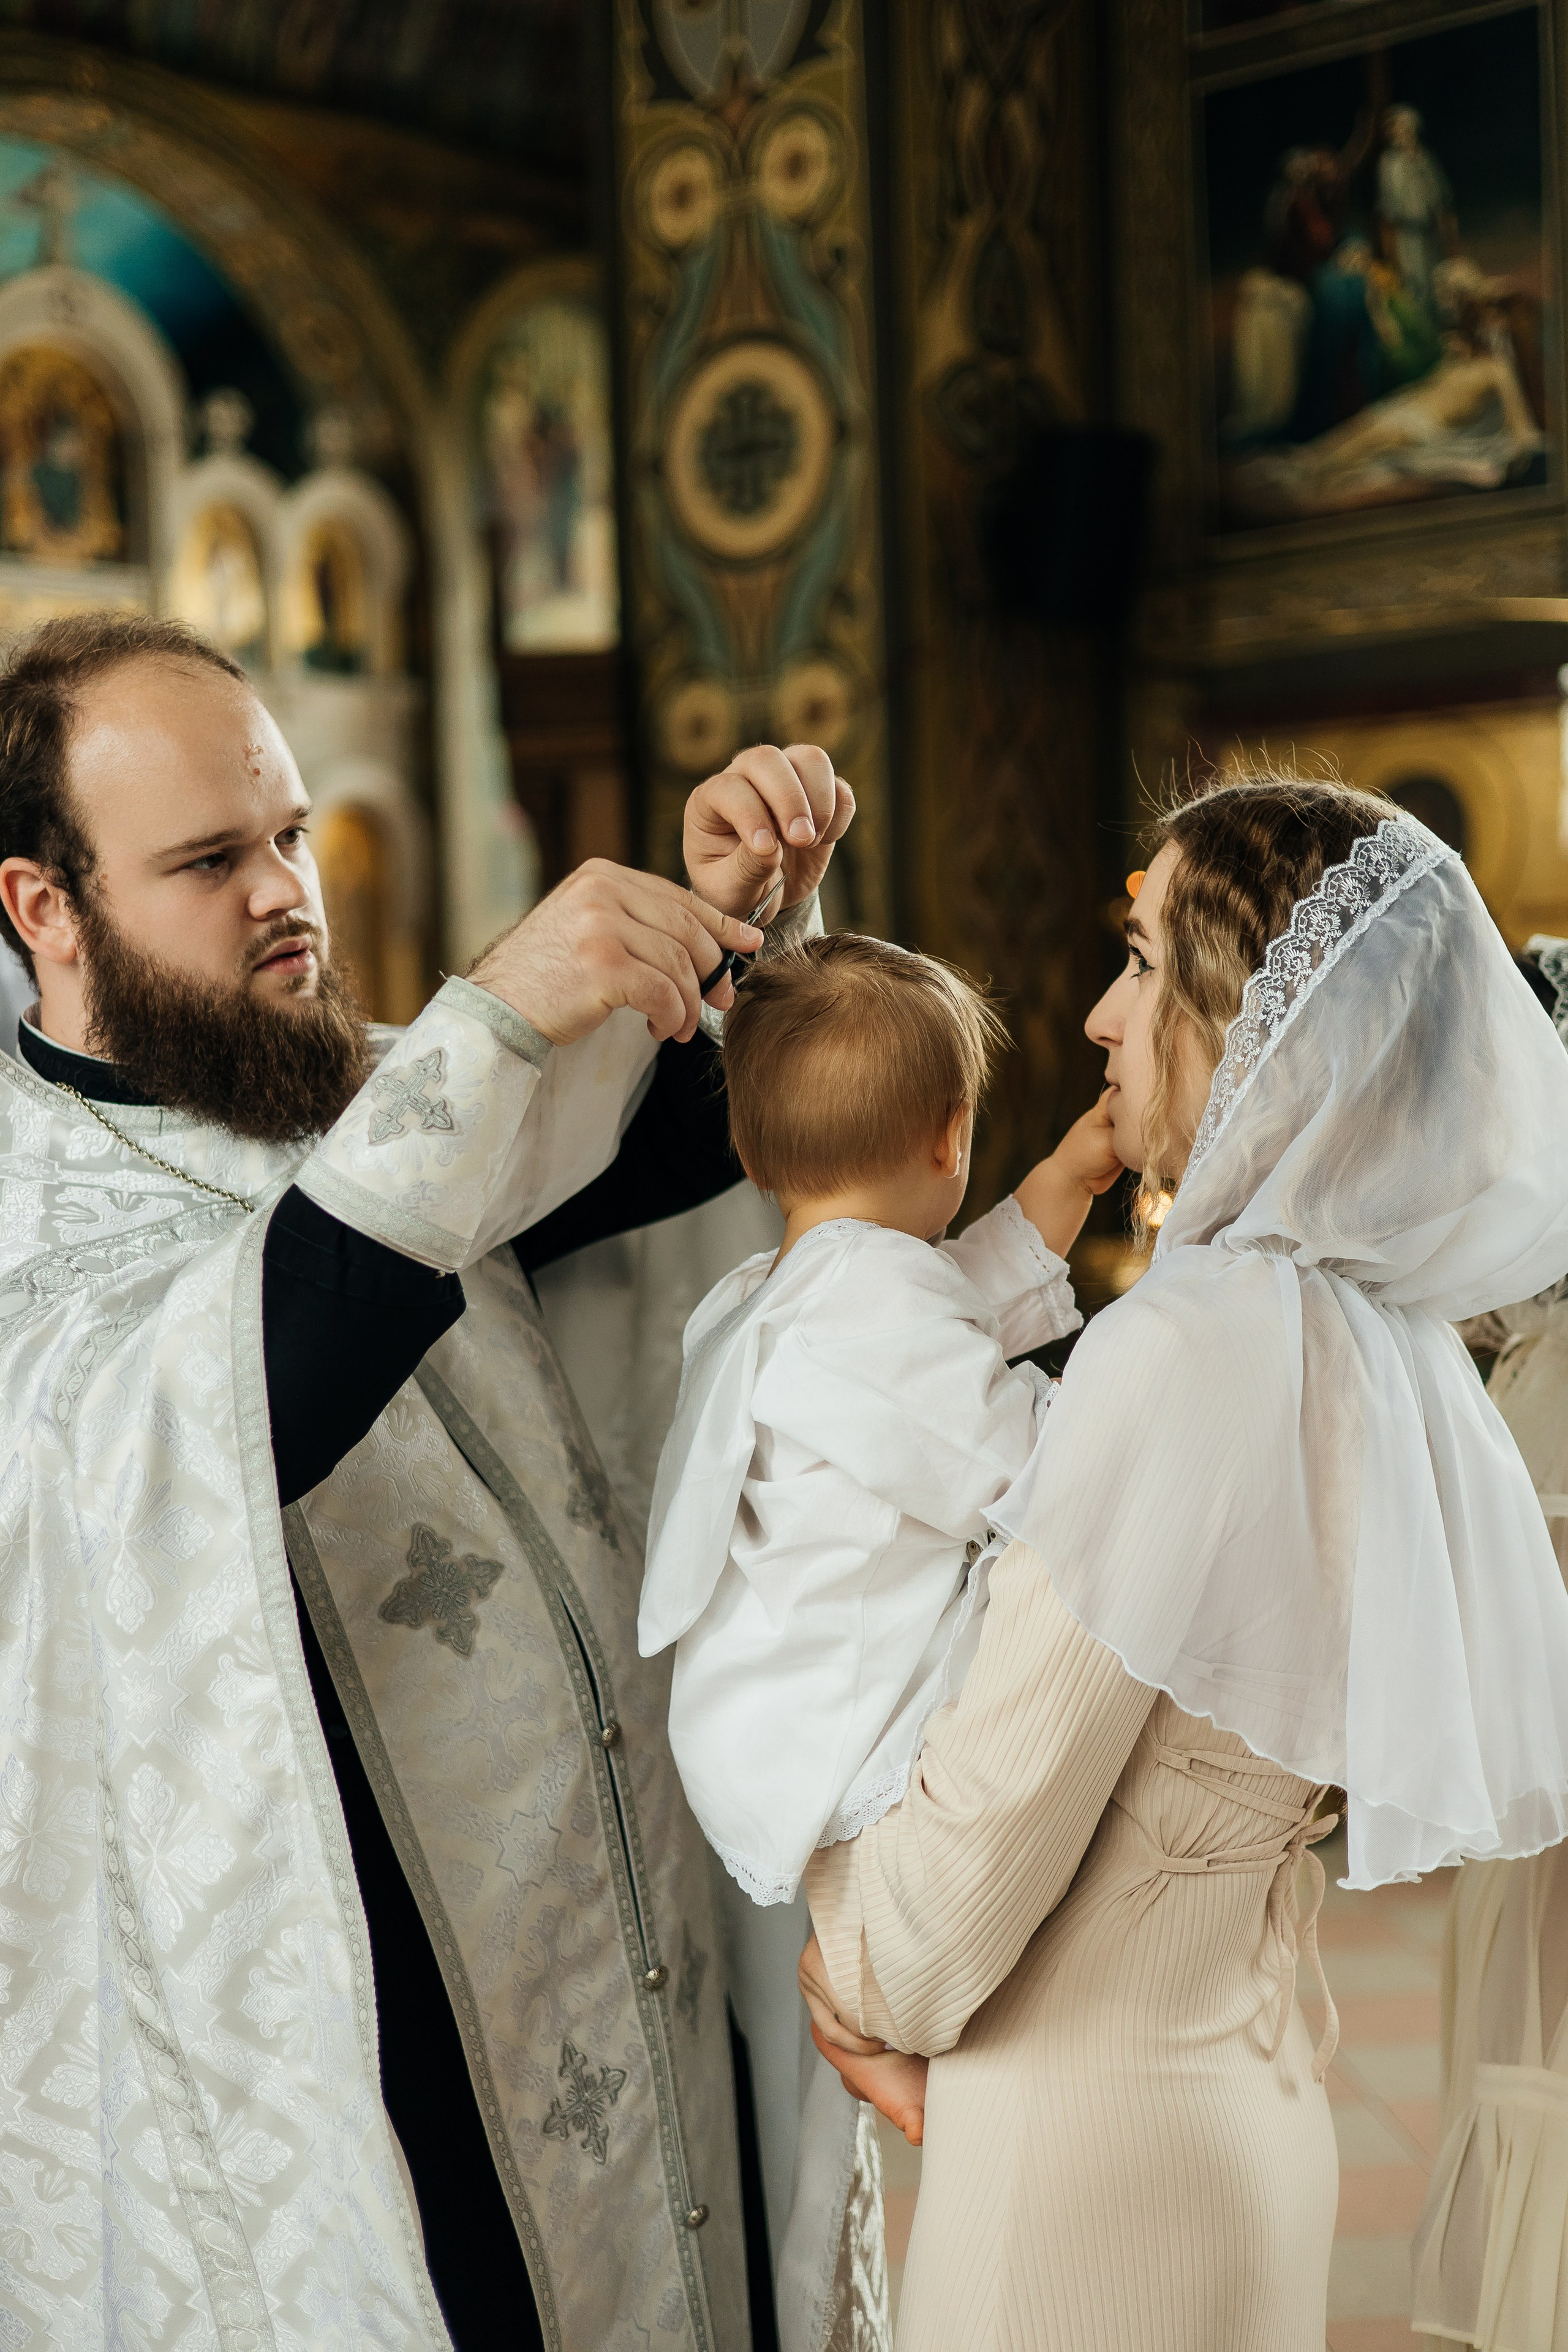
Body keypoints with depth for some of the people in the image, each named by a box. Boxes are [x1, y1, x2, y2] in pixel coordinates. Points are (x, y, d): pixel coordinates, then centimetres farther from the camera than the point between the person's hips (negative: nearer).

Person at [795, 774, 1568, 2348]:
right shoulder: (1389, 1344, 1)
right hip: (1252, 2095, 8)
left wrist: (867, 1973, 2)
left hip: (1081, 2152, -8)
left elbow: (995, 1803, -18)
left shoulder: (1190, 1346, -24)